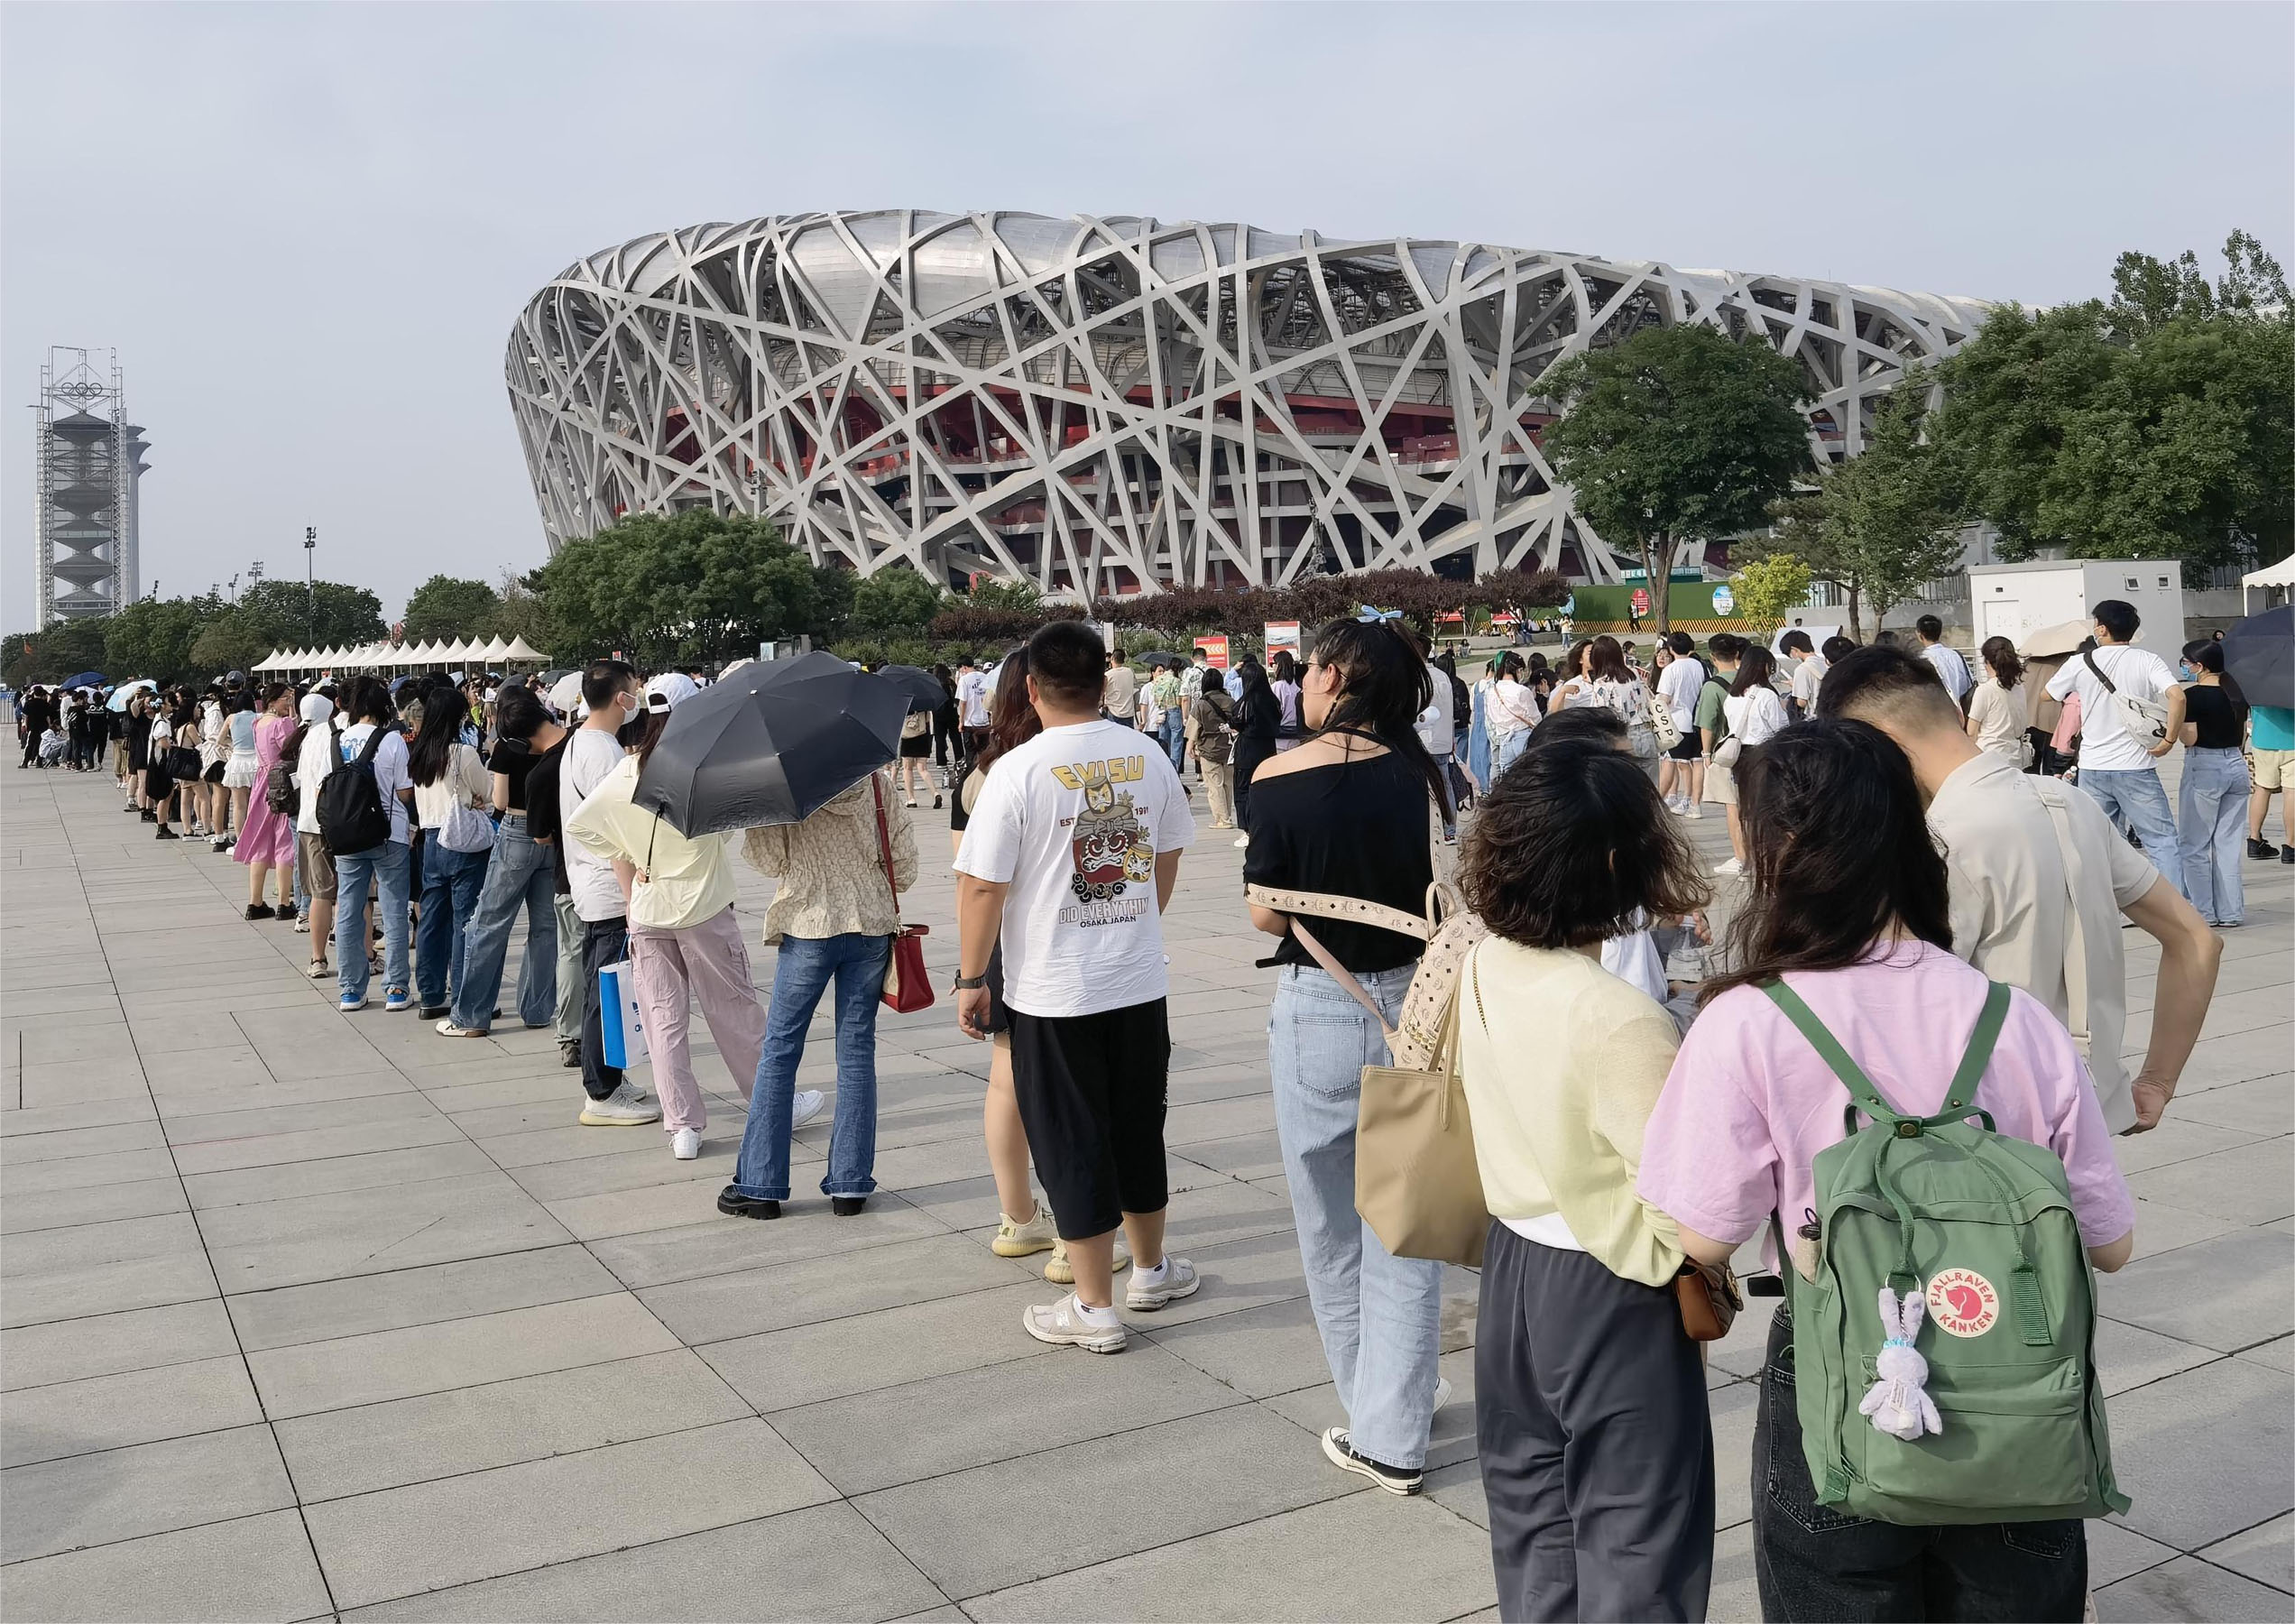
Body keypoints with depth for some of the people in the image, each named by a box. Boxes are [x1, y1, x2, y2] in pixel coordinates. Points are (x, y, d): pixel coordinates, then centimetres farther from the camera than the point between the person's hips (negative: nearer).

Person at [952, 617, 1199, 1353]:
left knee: (1072, 1146, 7)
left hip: (1053, 994, -4)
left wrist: (970, 979, -2)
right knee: (1139, 1128, 20)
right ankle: (1150, 1269, 36)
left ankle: (1094, 1307, 16)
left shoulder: (1017, 771, -15)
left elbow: (982, 886, -14)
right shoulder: (1150, 760, -1)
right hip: (1141, 982, 5)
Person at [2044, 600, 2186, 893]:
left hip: (2092, 768, 2)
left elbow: (2048, 694, 16)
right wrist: (2169, 740, -9)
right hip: (2135, 767, -2)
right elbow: (2177, 696, -19)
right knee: (2162, 841, 2)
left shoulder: (2080, 663, 1)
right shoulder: (2147, 661, -3)